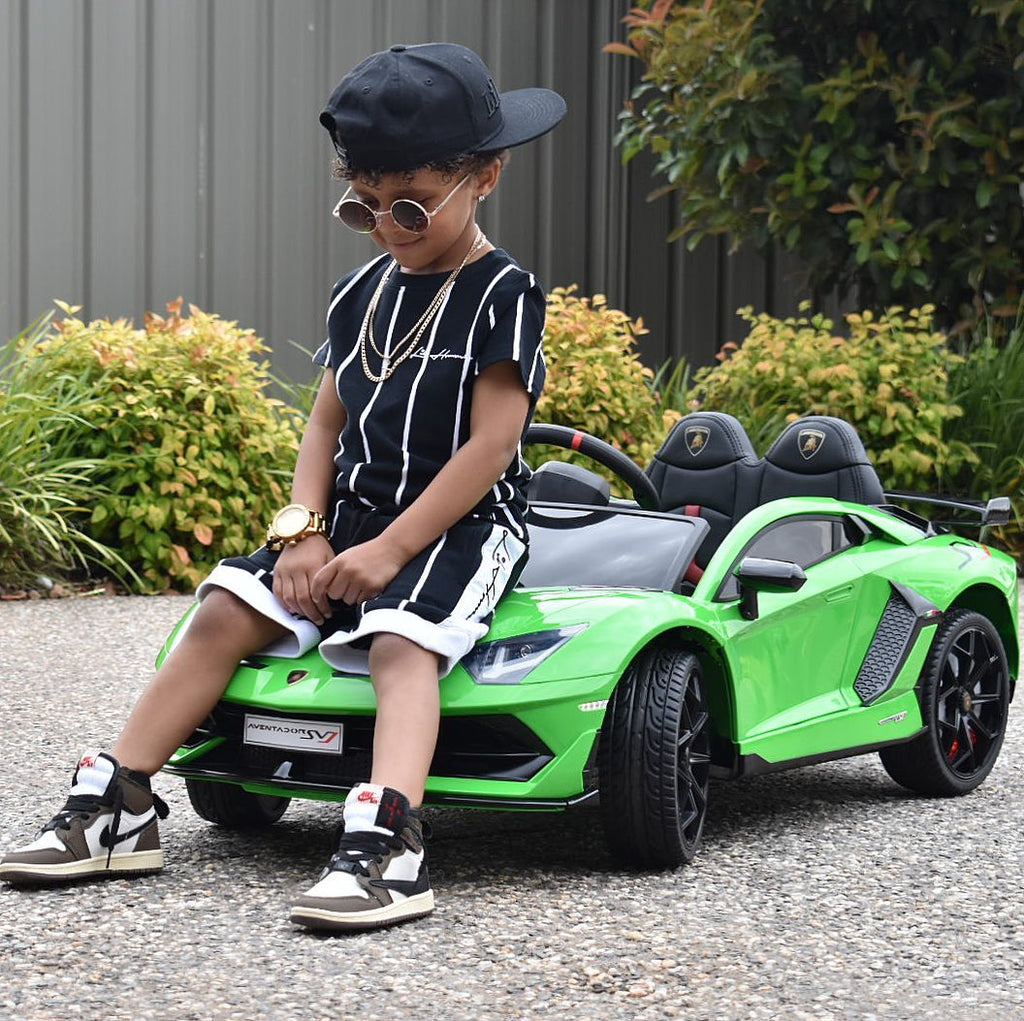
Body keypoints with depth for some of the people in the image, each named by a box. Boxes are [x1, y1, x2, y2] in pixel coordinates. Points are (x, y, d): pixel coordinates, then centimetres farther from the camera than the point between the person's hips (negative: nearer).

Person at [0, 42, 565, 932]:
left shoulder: (503, 294, -8)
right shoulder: (362, 294, 13)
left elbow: (491, 443, -15)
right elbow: (327, 422, 14)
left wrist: (391, 549, -19)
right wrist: (303, 530, -4)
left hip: (461, 525, -6)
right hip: (353, 514, 6)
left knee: (401, 642, -33)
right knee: (225, 613, -10)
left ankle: (386, 843, -50)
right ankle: (117, 811, -8)